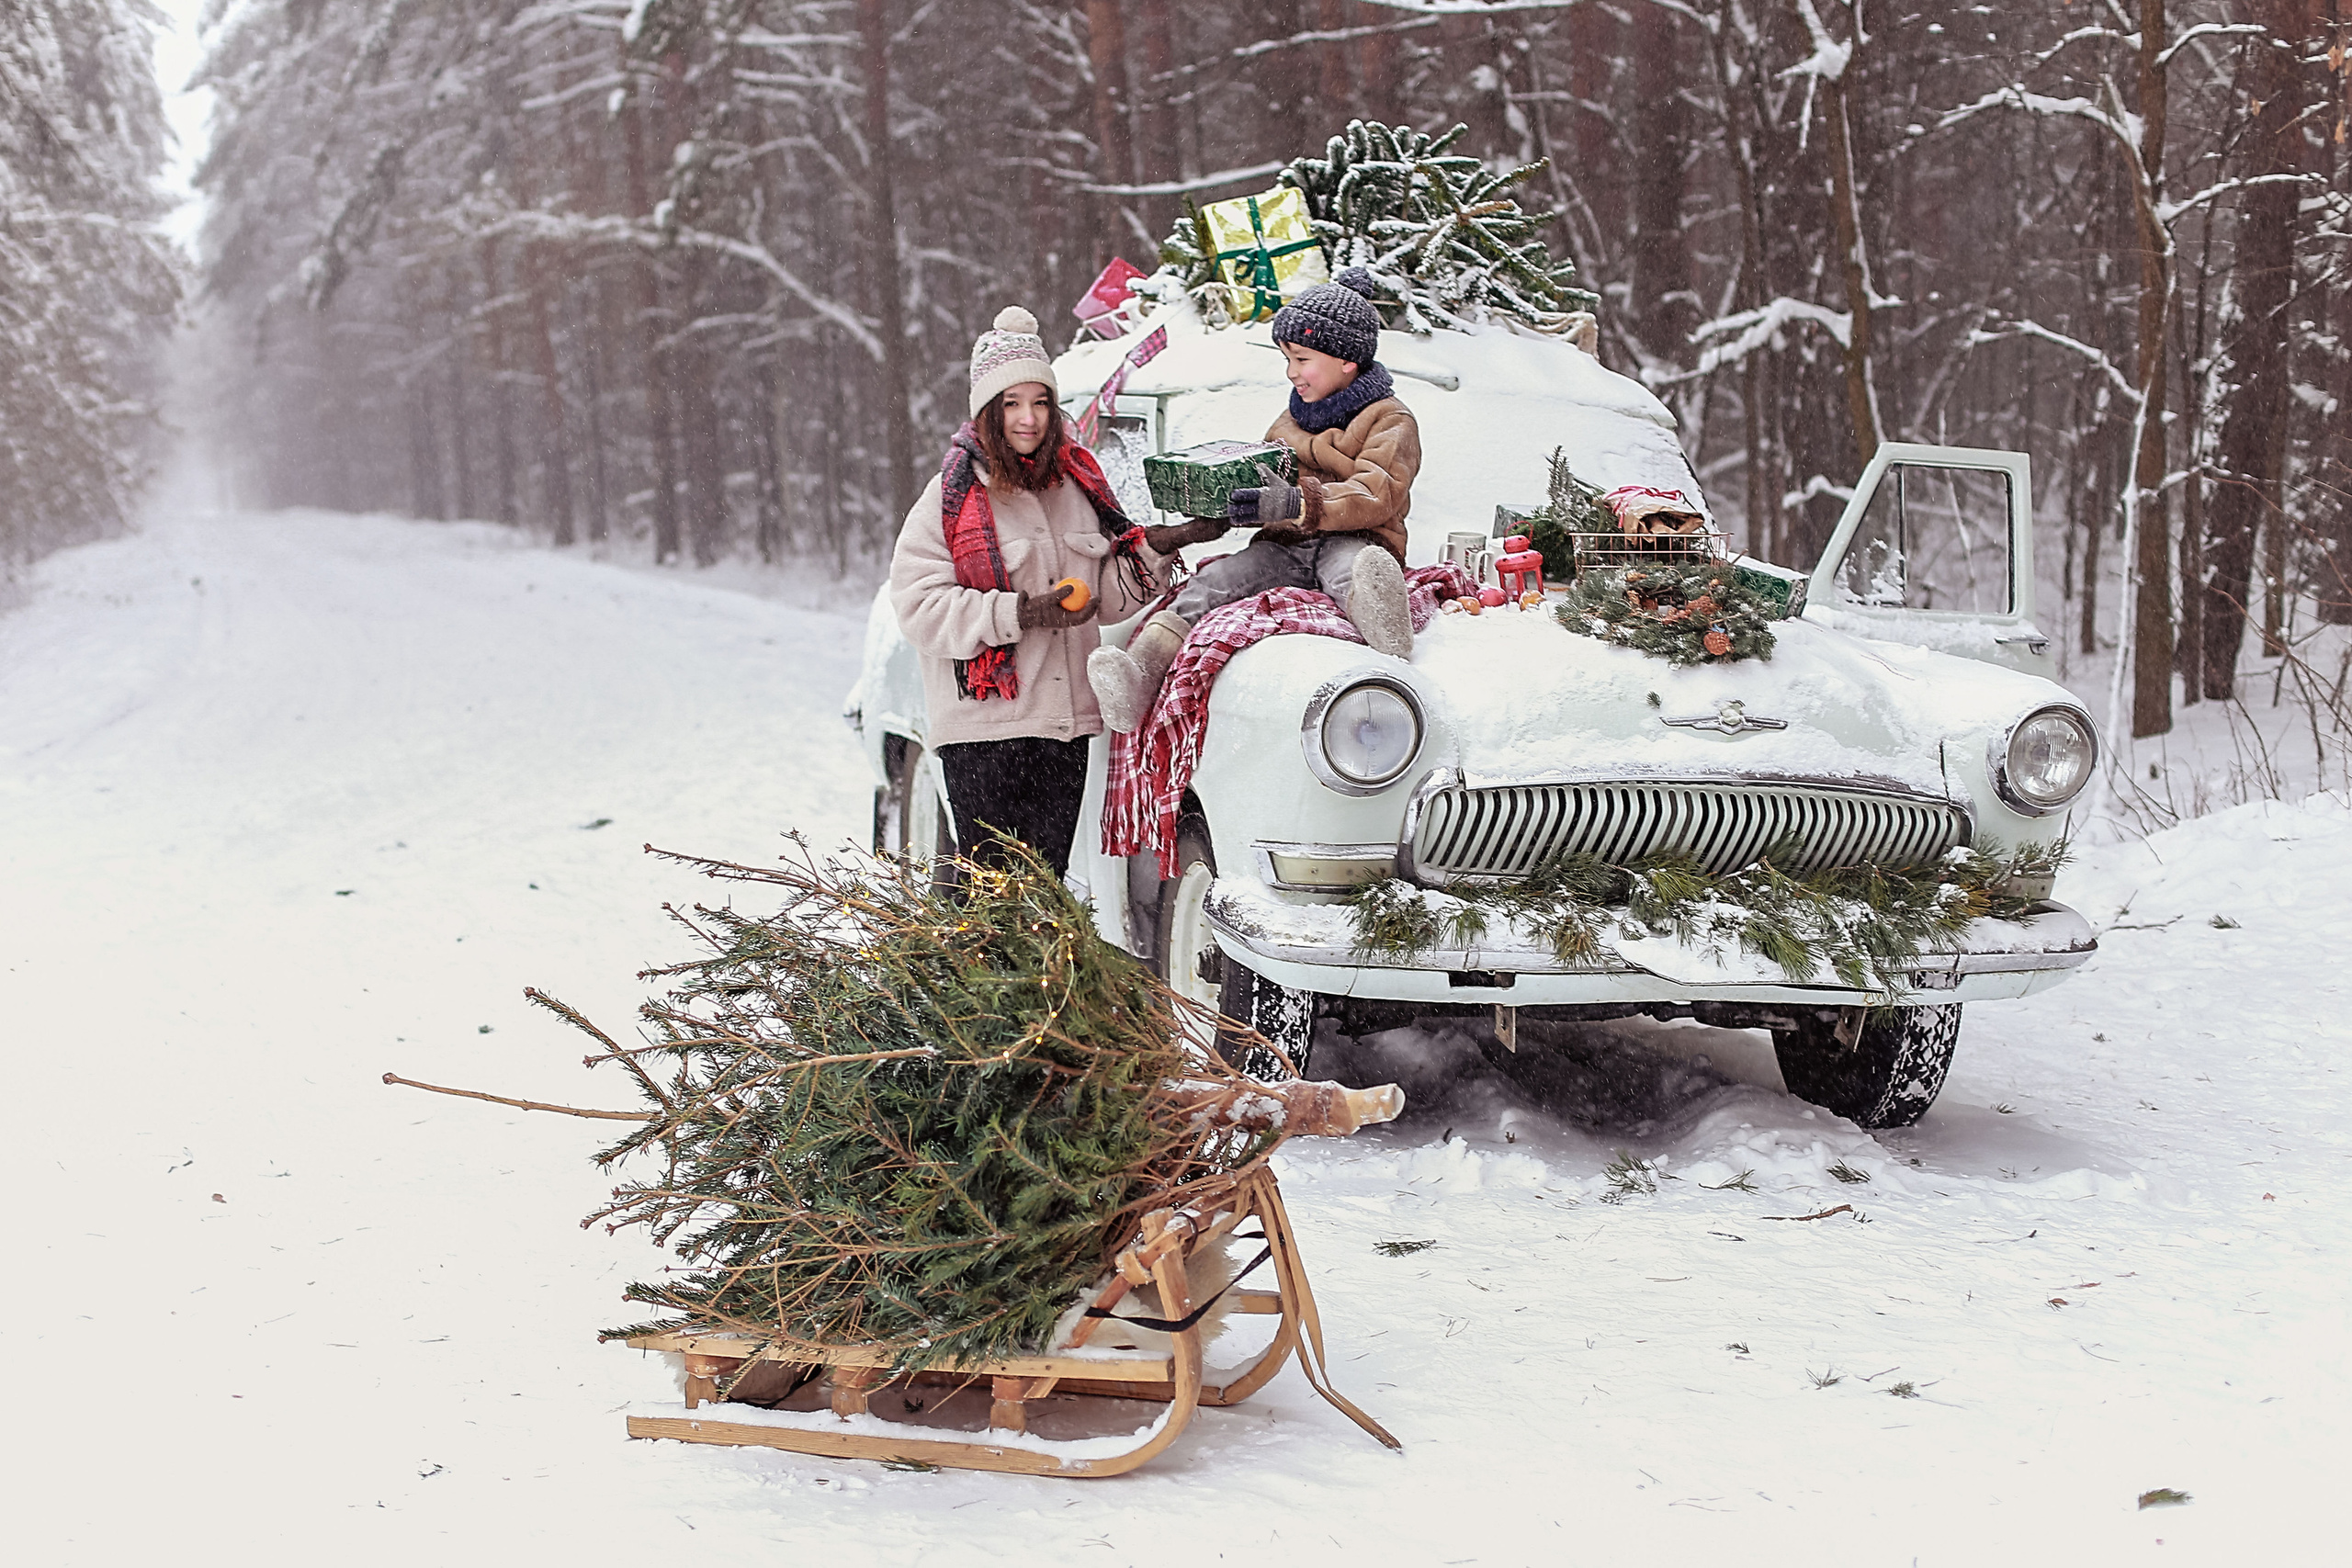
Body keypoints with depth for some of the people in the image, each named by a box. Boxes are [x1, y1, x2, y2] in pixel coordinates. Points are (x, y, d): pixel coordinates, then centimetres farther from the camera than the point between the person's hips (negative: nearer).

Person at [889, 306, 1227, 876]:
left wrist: (1162, 544, -3)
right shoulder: (953, 495, -4)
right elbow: (919, 605, -12)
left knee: (1048, 878, 8)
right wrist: (1023, 613, -20)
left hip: (1067, 722, 5)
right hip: (983, 725, -5)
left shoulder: (1078, 485, 12)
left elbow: (1111, 597, 14)